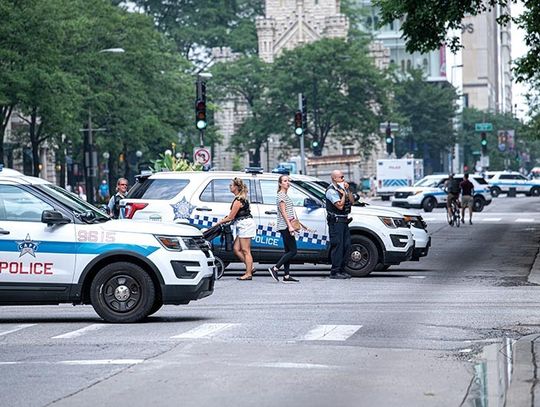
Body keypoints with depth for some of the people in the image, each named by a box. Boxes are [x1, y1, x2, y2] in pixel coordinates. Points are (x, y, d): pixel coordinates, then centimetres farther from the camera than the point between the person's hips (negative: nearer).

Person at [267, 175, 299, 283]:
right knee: (293, 251, -12)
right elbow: (283, 212, -16)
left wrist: (291, 225, 23)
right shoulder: (281, 195, -9)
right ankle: (275, 269, -11)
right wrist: (290, 226, -21)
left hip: (287, 227, 10)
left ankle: (287, 276, 6)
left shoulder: (286, 195, 20)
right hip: (285, 226, -10)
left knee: (288, 251, 7)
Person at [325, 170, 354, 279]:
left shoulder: (342, 188, 15)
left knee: (346, 245, 8)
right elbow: (340, 205, -20)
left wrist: (347, 191, 0)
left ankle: (341, 270, 15)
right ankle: (335, 272, -9)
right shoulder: (331, 191, -12)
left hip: (344, 220, 9)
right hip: (336, 221, -9)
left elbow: (352, 201, 11)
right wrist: (343, 194, -9)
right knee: (337, 245, -10)